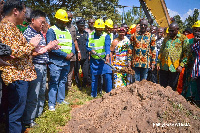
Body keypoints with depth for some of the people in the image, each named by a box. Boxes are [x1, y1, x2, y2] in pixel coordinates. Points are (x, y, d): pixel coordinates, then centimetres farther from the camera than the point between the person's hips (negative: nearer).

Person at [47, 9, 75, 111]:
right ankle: (51, 104, 3)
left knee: (63, 81, 15)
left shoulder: (67, 31, 17)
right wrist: (65, 55, -17)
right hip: (56, 62, -7)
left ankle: (61, 99, 28)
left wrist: (72, 53, -4)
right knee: (54, 82, -4)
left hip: (66, 62, 7)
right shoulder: (51, 31, -7)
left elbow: (72, 44, 18)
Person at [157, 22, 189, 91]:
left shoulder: (183, 39, 0)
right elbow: (161, 51, 18)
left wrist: (181, 65, -13)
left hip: (175, 68, -4)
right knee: (162, 86, 10)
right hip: (163, 67, 4)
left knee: (172, 88, 5)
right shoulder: (166, 38, 14)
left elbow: (186, 53, -5)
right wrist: (158, 62, 9)